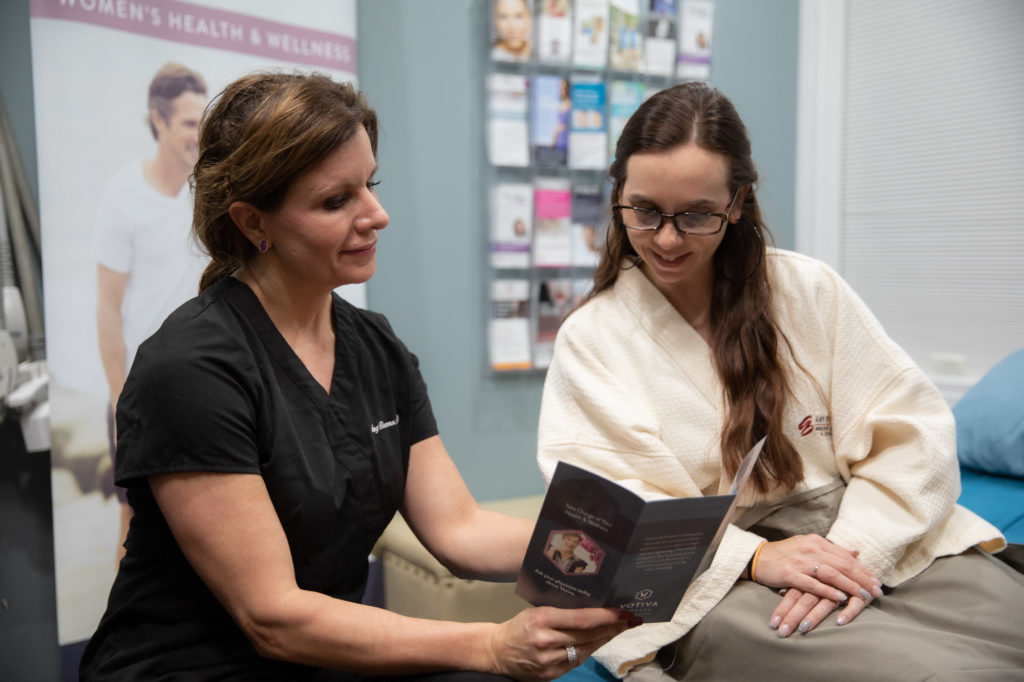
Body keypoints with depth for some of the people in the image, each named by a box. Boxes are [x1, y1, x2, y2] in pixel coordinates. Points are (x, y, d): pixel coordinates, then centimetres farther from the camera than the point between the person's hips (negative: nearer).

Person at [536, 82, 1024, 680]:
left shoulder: (807, 289, 9)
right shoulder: (588, 340, 4)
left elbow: (912, 431, 3)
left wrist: (854, 550, -13)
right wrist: (753, 557, -18)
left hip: (878, 543, 4)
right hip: (716, 584, -4)